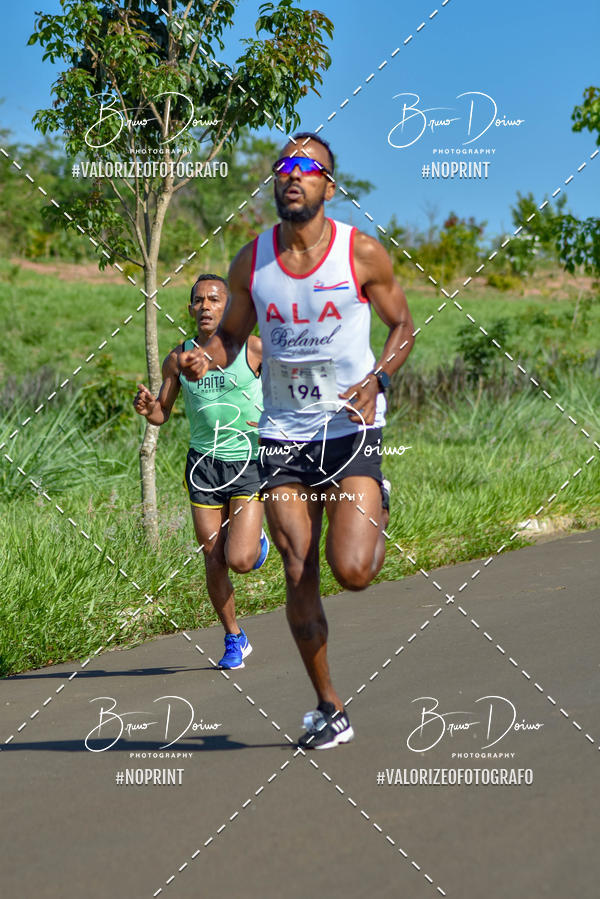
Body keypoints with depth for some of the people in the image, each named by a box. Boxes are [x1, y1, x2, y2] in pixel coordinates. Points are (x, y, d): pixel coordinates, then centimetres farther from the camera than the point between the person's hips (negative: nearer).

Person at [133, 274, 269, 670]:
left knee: (239, 560, -15)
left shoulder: (254, 349, -6)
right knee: (214, 564, 3)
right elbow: (162, 414, 12)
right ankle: (235, 640, 23)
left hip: (249, 461, -3)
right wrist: (147, 407, -10)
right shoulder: (180, 357, 4)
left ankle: (257, 539, 22)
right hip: (204, 464, 3)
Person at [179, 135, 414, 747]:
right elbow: (232, 333, 14)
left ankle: (376, 515, 22)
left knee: (351, 571, -15)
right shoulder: (251, 261, 1)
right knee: (299, 577, 1)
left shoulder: (362, 253, -6)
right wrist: (204, 359, -9)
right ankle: (328, 708, 16)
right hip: (282, 434, 3)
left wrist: (376, 377, -13)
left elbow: (402, 325, 6)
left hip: (351, 427, -2)